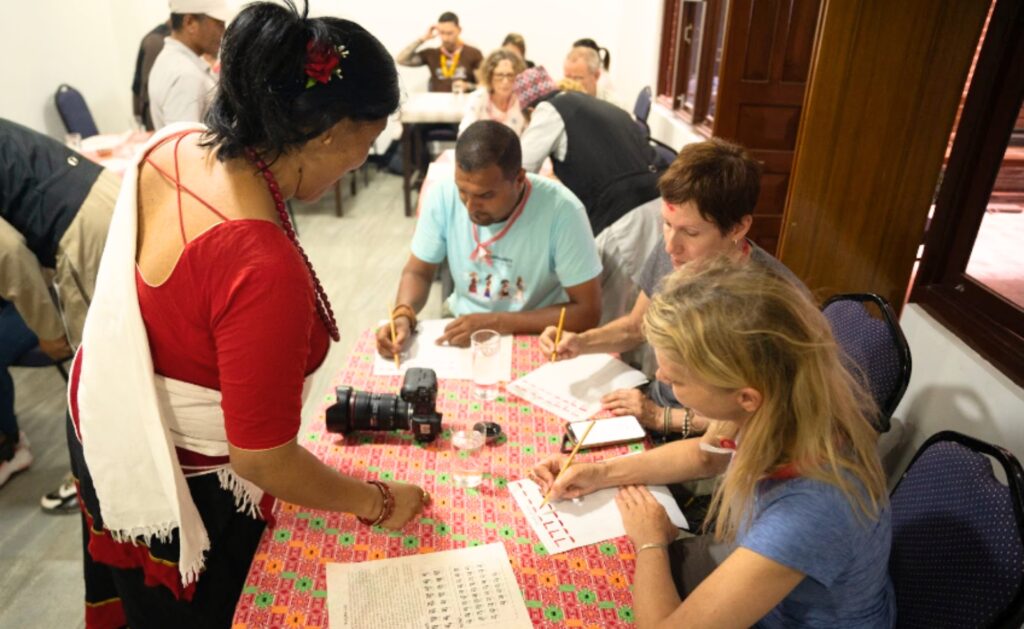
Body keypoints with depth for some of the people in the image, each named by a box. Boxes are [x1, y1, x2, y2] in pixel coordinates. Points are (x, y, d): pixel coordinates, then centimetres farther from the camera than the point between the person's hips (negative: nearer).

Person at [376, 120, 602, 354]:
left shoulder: (561, 210, -22)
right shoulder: (443, 196, -13)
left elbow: (587, 311, -17)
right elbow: (418, 271, 1)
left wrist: (499, 323, -23)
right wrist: (402, 316, -19)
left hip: (535, 340, -2)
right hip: (462, 331, 3)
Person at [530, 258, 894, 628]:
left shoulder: (807, 510, -43)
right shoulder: (787, 403, -22)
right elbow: (710, 451, 2)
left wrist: (650, 541, -16)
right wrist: (603, 473, -4)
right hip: (748, 559, 5)